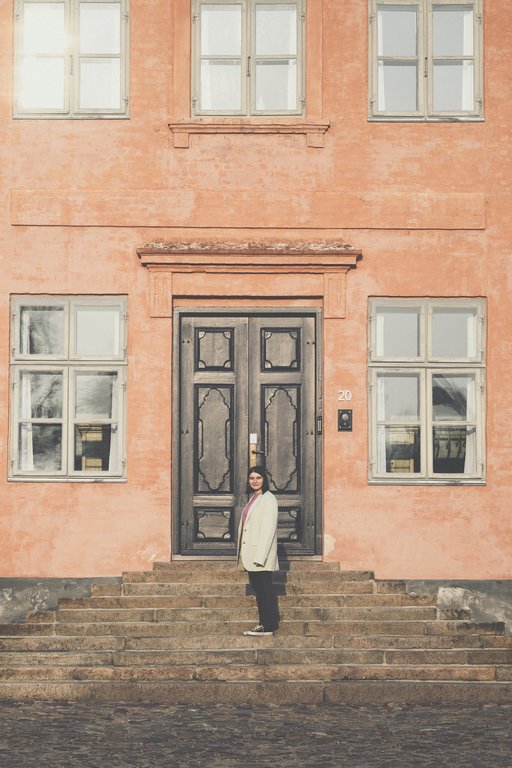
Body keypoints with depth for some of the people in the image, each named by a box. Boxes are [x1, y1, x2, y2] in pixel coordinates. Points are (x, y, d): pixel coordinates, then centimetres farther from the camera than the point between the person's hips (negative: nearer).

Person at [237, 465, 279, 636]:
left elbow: (268, 529, -17)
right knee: (258, 589, 11)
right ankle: (264, 624, 16)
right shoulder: (253, 499, 17)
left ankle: (268, 627, -3)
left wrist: (259, 556, -22)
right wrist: (243, 555, 13)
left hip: (261, 554, -9)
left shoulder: (268, 499, -10)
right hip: (251, 555, 9)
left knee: (265, 589, -6)